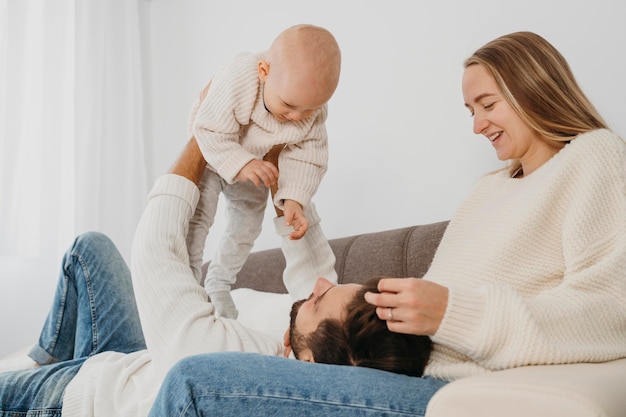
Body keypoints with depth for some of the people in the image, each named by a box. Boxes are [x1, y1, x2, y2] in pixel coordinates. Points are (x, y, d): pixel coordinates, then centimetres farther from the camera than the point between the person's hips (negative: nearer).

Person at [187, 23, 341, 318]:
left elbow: (306, 156, -21)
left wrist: (294, 198, -33)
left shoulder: (313, 109, -28)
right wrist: (241, 164, -47)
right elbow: (209, 131, -35)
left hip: (254, 163, 5)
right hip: (210, 153, -4)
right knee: (194, 217, -19)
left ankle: (218, 285, 35)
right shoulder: (235, 80, -42)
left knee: (246, 226, 14)